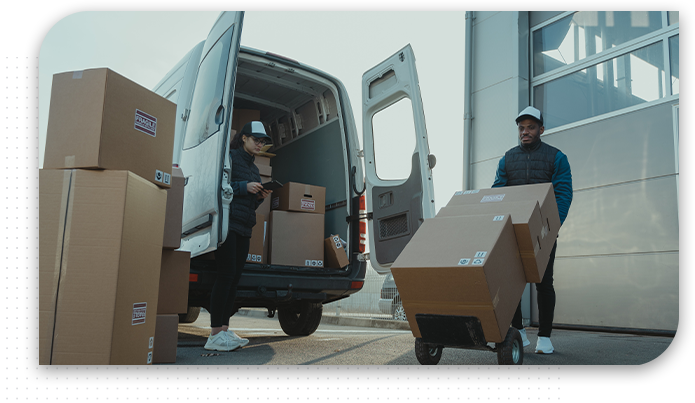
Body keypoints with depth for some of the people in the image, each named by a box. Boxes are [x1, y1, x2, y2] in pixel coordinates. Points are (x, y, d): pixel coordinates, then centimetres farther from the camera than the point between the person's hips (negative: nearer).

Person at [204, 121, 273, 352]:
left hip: (244, 228, 8)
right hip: (228, 222, -8)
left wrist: (260, 197, 7)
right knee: (226, 274, -12)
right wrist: (244, 187, -14)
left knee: (234, 277, 4)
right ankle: (215, 335, -10)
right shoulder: (230, 157, 1)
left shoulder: (253, 167, 24)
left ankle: (224, 330, 7)